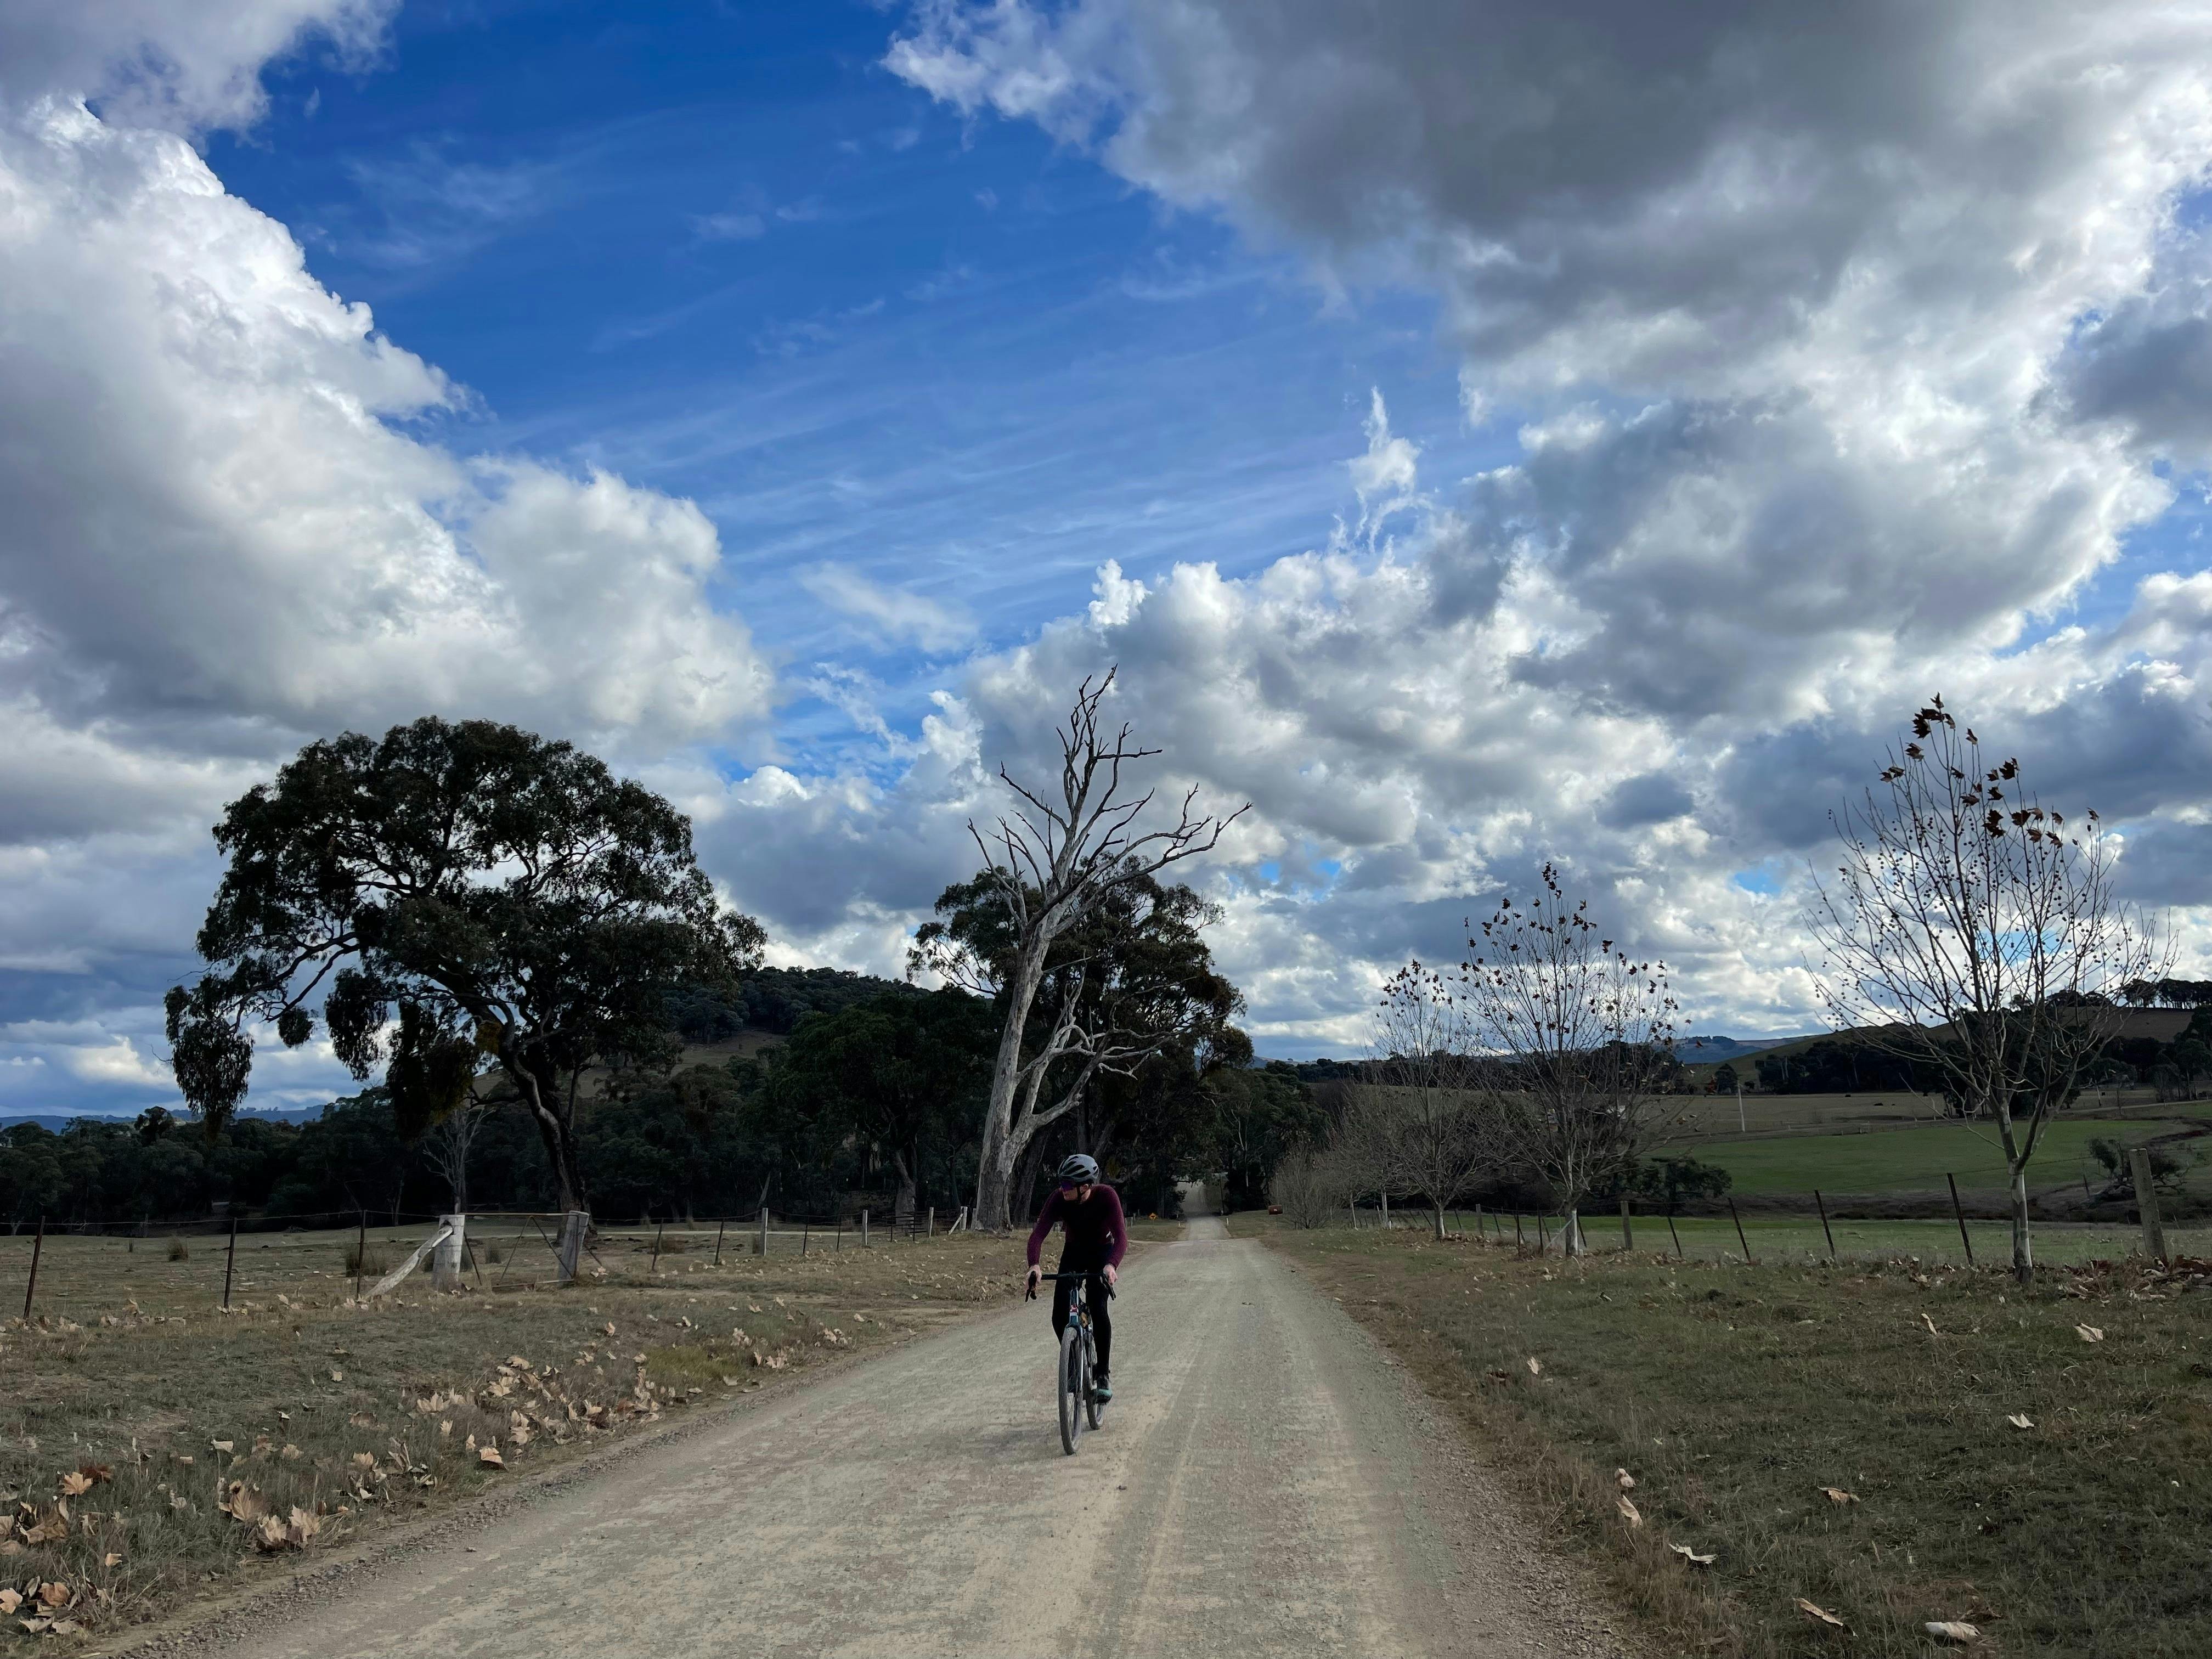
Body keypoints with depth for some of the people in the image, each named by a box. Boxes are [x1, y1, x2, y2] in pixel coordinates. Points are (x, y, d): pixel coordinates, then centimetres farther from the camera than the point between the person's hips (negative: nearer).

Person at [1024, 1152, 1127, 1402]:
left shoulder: (1107, 1196, -31)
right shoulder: (1059, 1198, -26)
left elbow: (1121, 1236, -38)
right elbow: (1039, 1233, -32)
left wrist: (1112, 1265, -57)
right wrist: (1034, 1265, -51)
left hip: (1102, 1253, -2)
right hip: (1073, 1253, 2)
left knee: (1098, 1310, -21)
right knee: (1060, 1316, -11)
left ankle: (1102, 1374, -4)